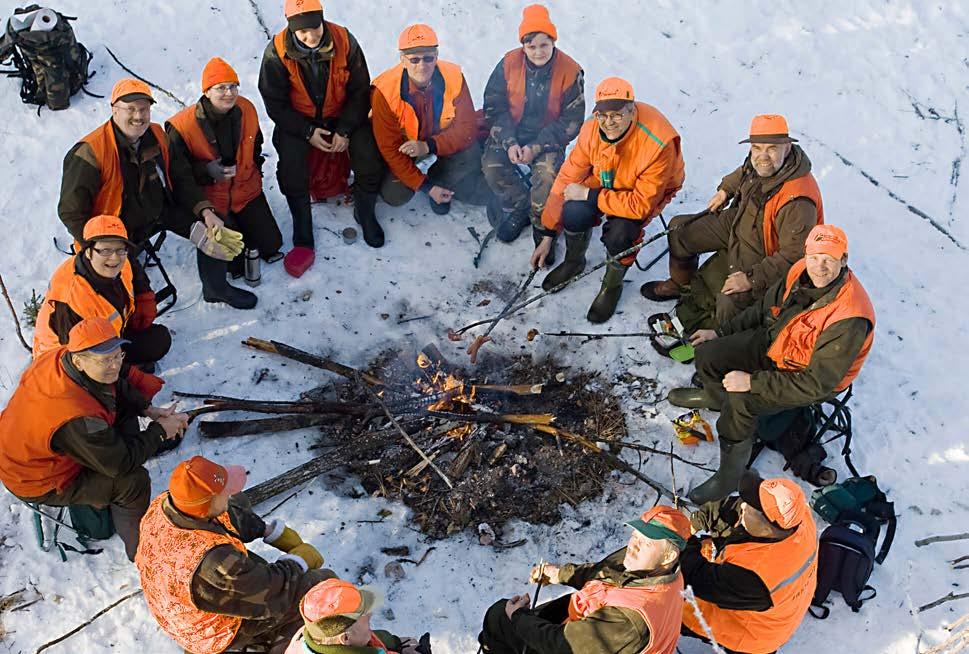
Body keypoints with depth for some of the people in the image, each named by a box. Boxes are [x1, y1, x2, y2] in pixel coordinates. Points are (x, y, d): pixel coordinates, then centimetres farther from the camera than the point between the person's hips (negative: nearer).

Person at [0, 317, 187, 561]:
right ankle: (139, 551, 6)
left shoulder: (61, 356, -18)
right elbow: (120, 464, -28)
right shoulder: (78, 418, -42)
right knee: (135, 481, -17)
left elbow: (118, 388, 4)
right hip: (40, 484, -9)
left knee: (124, 406, 8)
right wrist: (159, 432, -18)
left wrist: (148, 410, -7)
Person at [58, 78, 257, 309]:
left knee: (214, 228, 2)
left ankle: (216, 288, 25)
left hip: (159, 211, 6)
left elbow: (181, 179, 5)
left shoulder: (157, 135, -6)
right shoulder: (90, 153, -26)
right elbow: (72, 213, -20)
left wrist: (205, 210, -11)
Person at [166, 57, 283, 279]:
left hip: (246, 191, 5)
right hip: (210, 200, -4)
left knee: (271, 244, 9)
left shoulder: (247, 109, -9)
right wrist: (207, 171, -29)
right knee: (234, 260, -8)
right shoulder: (182, 127, -25)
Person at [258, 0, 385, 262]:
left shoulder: (344, 42, -16)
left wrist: (345, 130, -15)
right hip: (298, 120, -1)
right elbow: (275, 104, -9)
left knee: (369, 156, -22)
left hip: (342, 116, 1)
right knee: (290, 165, -25)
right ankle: (303, 237, -8)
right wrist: (308, 133, -18)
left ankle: (365, 212, 7)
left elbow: (360, 91, -6)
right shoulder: (277, 53, -18)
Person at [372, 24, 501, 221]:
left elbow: (467, 128, -17)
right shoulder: (386, 89, -25)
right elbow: (389, 147, -21)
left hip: (446, 143, 0)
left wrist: (429, 146, -34)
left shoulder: (454, 77, -21)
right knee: (394, 195, -17)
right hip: (406, 147, 0)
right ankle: (432, 181, 13)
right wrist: (426, 187, -24)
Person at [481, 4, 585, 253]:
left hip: (548, 137, -2)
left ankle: (542, 228, -4)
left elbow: (572, 120, -10)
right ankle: (520, 208, 2)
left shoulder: (570, 71, -13)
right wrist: (509, 142, -17)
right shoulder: (509, 63, -8)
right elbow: (494, 104, -3)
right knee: (492, 166, -24)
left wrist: (536, 147, -19)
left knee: (548, 174, -30)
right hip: (510, 132, 2)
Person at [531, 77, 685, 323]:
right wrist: (547, 236, -10)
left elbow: (641, 204, -33)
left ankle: (613, 285, 2)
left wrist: (589, 195, -31)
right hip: (607, 181, 4)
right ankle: (574, 261, 8)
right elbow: (567, 178, -13)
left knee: (618, 233, -31)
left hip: (652, 190, -3)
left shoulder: (657, 144, -36)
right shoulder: (592, 129, -22)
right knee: (574, 213, -26)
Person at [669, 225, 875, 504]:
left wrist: (752, 381, -30)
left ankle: (731, 473, -5)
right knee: (707, 355, -3)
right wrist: (721, 332, 5)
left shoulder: (850, 319, -34)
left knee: (739, 402, -28)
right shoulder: (801, 272, -14)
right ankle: (715, 395, 33)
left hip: (814, 378, -7)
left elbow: (817, 383, -31)